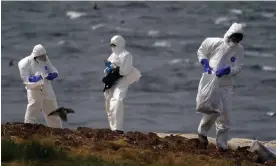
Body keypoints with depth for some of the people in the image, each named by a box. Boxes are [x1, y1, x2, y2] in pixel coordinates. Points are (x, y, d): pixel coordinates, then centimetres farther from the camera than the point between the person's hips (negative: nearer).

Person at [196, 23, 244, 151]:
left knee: (225, 113, 2)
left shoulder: (239, 50, -1)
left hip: (226, 85, 3)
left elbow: (238, 68, -4)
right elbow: (201, 51, 6)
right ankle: (202, 131, 12)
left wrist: (226, 70, -22)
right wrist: (205, 64, -9)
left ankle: (222, 143, 14)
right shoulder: (215, 43, -8)